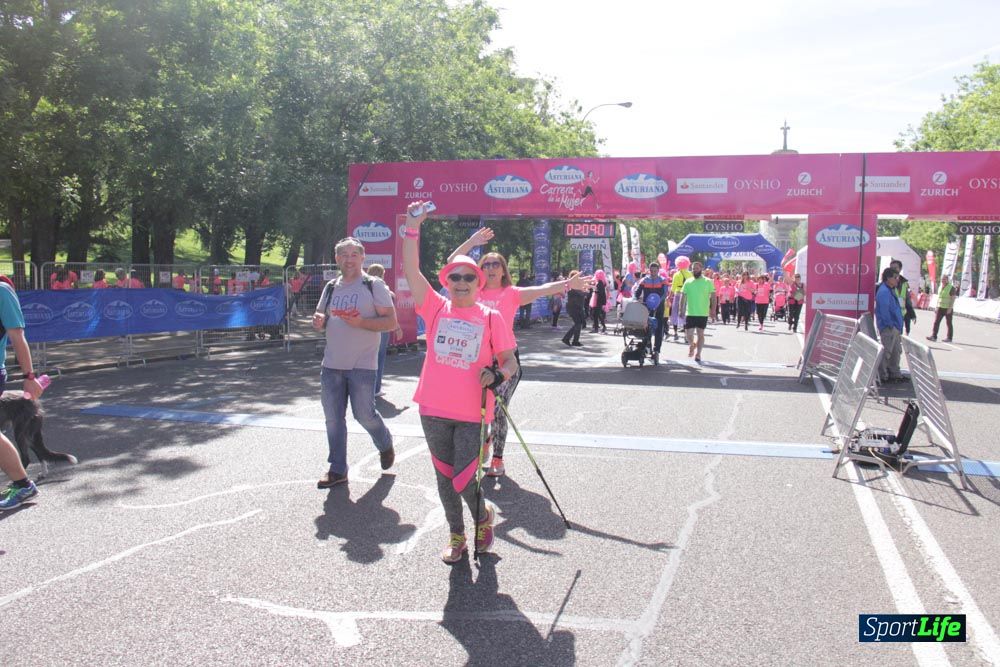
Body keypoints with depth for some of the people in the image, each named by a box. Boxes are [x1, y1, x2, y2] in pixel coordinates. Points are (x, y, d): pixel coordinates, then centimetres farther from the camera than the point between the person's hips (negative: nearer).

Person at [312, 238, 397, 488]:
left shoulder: (374, 285, -3)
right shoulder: (331, 287, 13)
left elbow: (391, 321, -8)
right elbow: (320, 319, 21)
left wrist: (361, 322, -22)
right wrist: (318, 321, -3)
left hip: (362, 365, -5)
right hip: (332, 364, 5)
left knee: (364, 414, -3)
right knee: (333, 418, 6)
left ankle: (386, 445, 28)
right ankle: (337, 469, 17)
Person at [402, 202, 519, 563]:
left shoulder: (491, 317, 0)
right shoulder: (436, 308, 3)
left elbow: (510, 361, 4)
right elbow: (411, 270, -7)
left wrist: (497, 375, -18)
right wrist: (412, 228, -14)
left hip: (473, 413, -2)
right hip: (434, 410, 3)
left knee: (462, 480, -4)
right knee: (444, 476, 13)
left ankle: (484, 515, 29)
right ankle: (456, 536, 34)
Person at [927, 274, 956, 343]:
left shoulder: (951, 288, -7)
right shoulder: (940, 287, 14)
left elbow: (953, 299, -11)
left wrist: (950, 308, -19)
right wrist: (936, 307, 15)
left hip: (948, 309, -6)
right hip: (940, 308, 6)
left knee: (949, 324, 2)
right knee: (936, 322, -4)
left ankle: (949, 338, 9)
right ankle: (933, 336, -6)